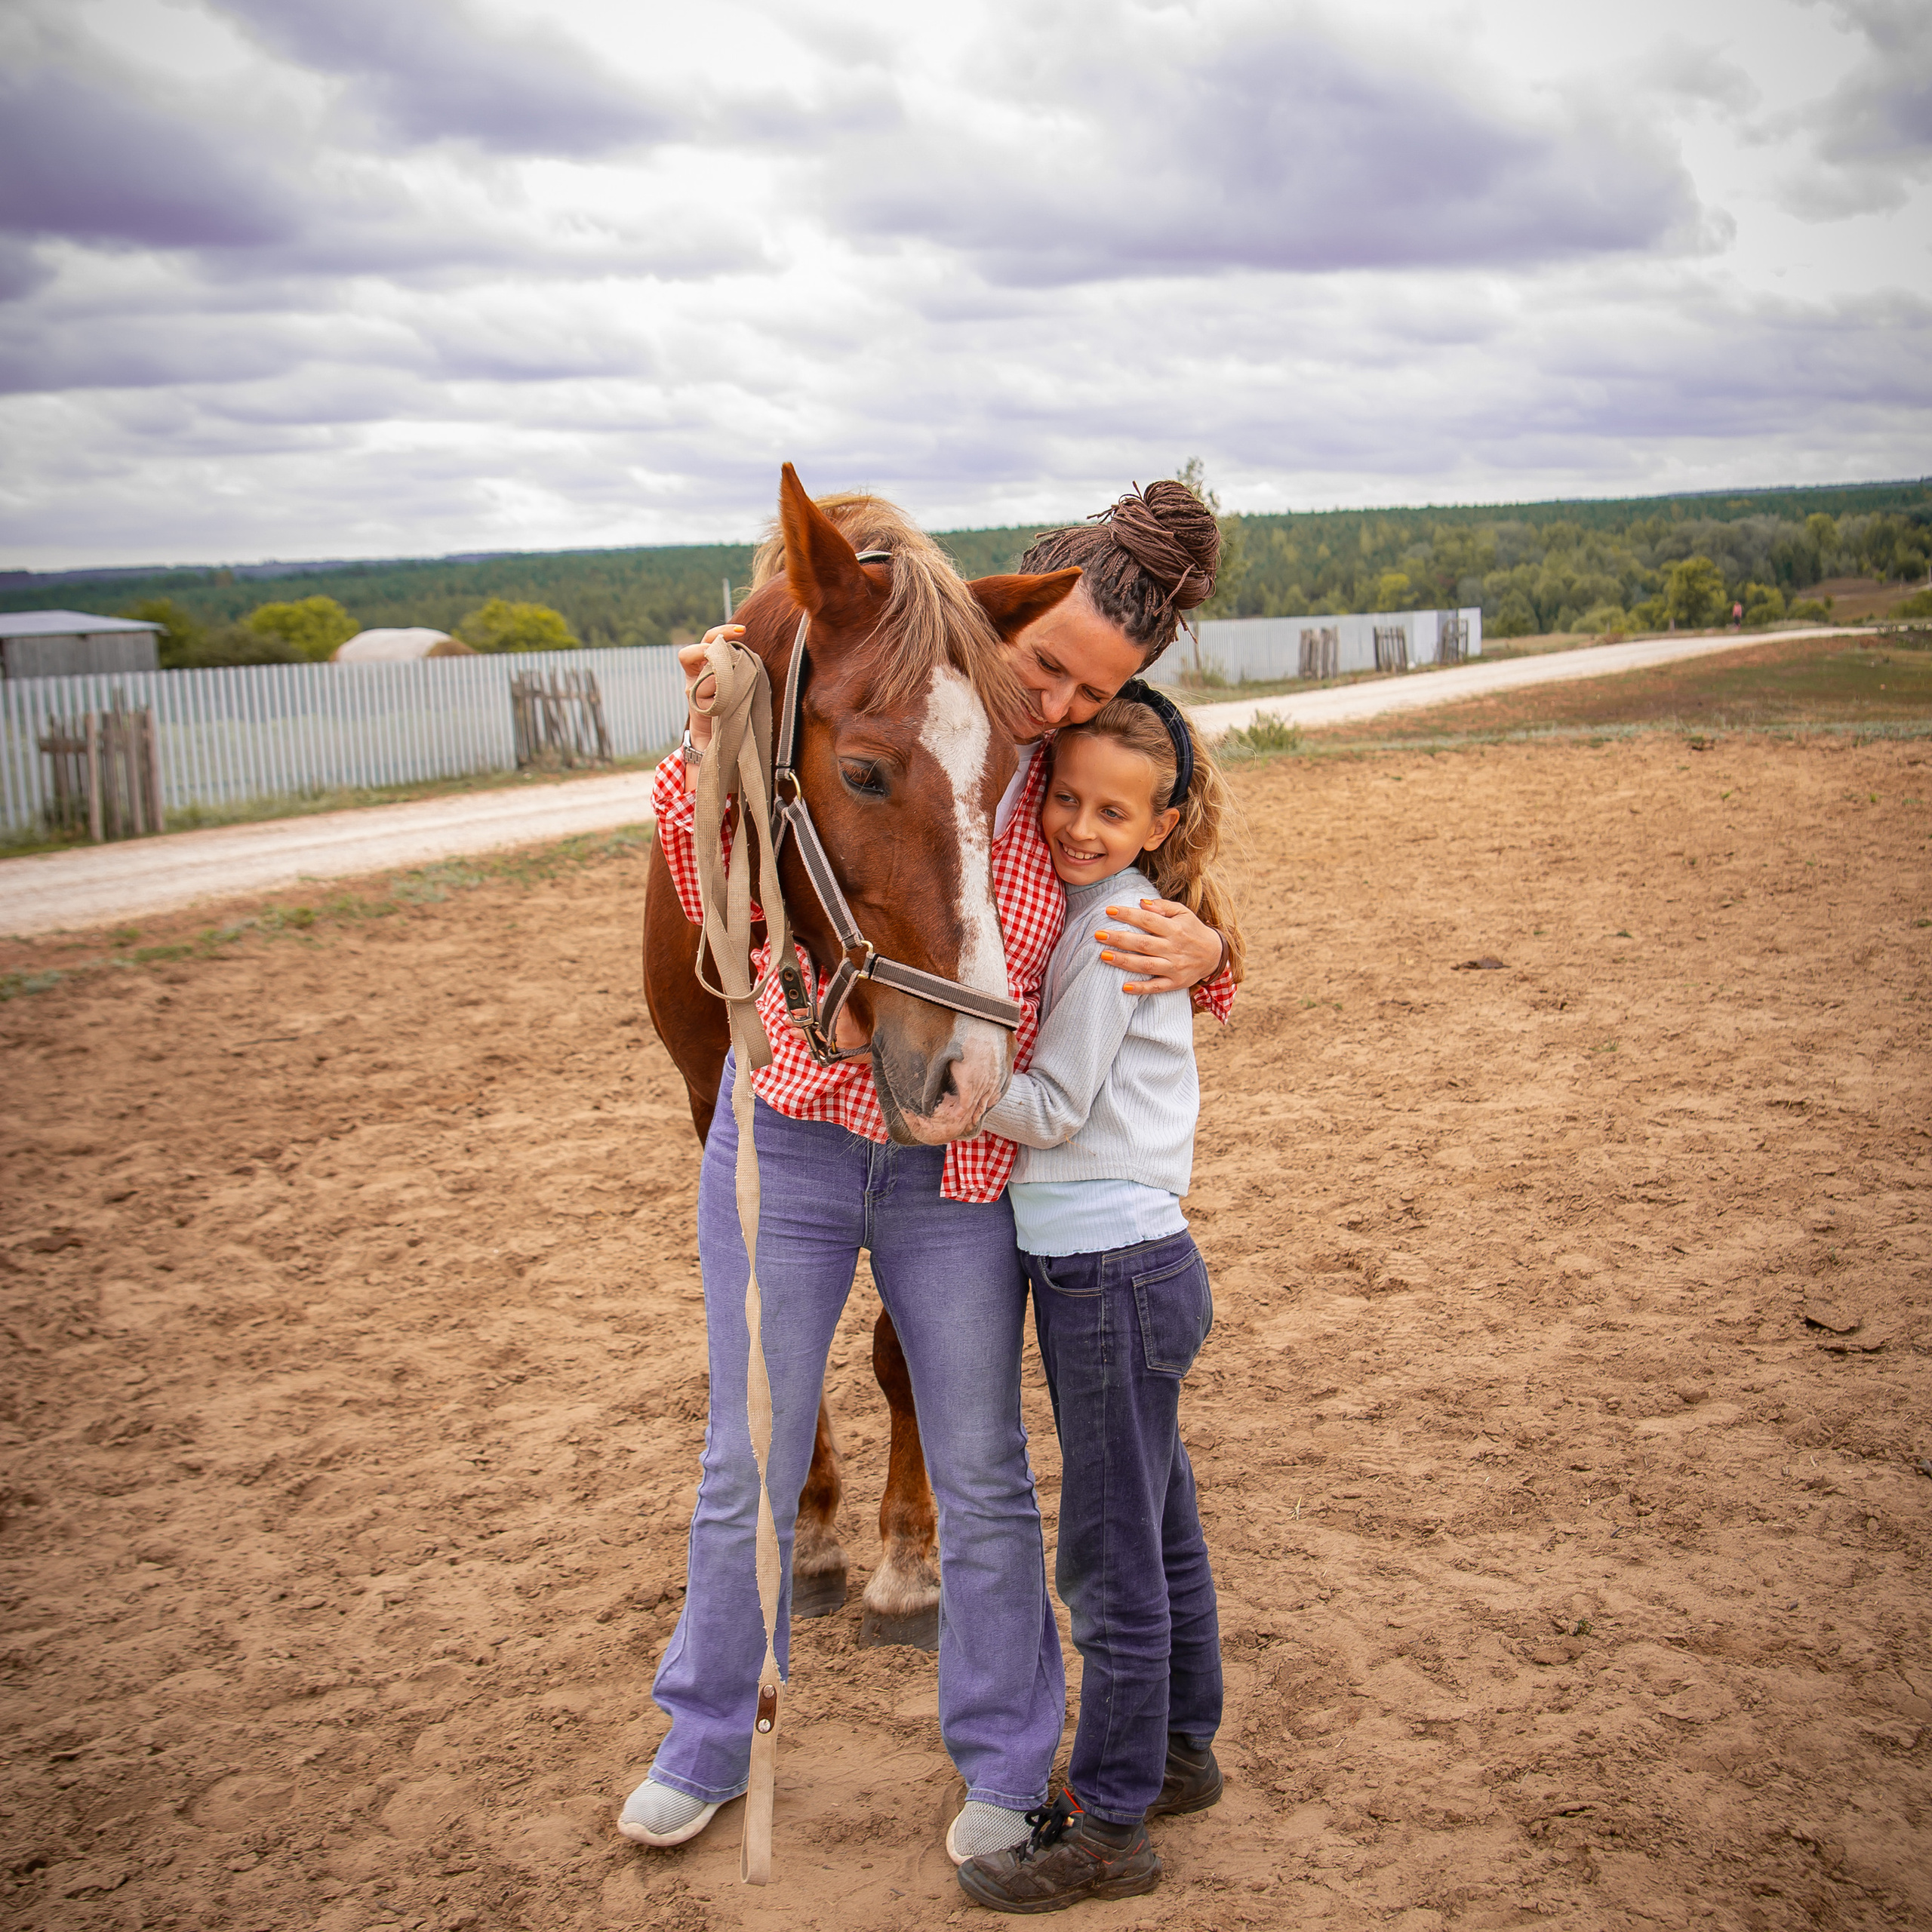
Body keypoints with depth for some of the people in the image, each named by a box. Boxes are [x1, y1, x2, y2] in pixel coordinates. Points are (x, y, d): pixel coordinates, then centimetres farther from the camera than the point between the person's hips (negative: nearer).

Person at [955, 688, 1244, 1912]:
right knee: (1160, 1527, 21)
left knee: (1112, 1558, 1)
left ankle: (1112, 1829, 13)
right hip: (1124, 1262, 10)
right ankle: (1181, 1751, 37)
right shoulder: (1087, 904, 11)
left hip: (1116, 1276, -10)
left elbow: (1049, 1108, -17)